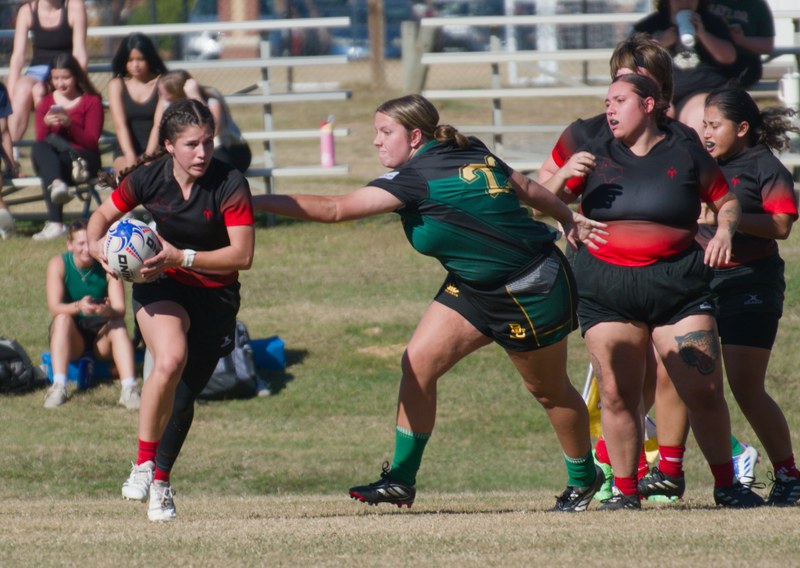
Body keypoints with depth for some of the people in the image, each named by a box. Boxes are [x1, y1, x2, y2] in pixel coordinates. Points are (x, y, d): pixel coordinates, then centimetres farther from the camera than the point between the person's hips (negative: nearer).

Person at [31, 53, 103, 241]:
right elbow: (40, 141, 6)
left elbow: (91, 142, -3)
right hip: (53, 161, 3)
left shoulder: (92, 101, 6)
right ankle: (57, 184, -63)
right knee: (39, 149, -35)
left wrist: (70, 124, -20)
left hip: (83, 158, -3)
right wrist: (46, 124, -16)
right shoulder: (45, 103, 15)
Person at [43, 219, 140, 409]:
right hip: (71, 338, 0)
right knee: (63, 319, -29)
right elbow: (54, 308, -20)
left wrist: (109, 311, -42)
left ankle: (129, 389, -45)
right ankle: (58, 387, -43)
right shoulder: (59, 264, -8)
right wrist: (78, 307, -41)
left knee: (118, 323, -29)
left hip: (102, 338, 0)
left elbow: (120, 310, -17)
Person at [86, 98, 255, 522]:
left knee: (184, 394, 7)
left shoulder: (230, 185, -19)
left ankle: (161, 480, 31)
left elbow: (242, 255, -23)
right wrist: (96, 245, -17)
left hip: (215, 295, 0)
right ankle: (143, 463, -19)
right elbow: (104, 215, 5)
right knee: (170, 360, -31)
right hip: (160, 285, 0)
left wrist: (182, 257, -31)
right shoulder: (148, 178, -11)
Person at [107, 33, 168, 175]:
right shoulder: (116, 84, 8)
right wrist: (130, 157, -20)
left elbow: (159, 123, -7)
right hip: (126, 149, 1)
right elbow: (120, 124, -4)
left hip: (156, 149, -1)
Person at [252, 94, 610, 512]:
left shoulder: (415, 179, -27)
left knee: (550, 391, 12)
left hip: (532, 292, -9)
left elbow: (334, 210, -31)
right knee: (418, 363, -6)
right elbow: (528, 189, 7)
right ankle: (401, 480, -3)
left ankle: (583, 480, 33)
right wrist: (569, 219, 21)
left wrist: (259, 203, -31)